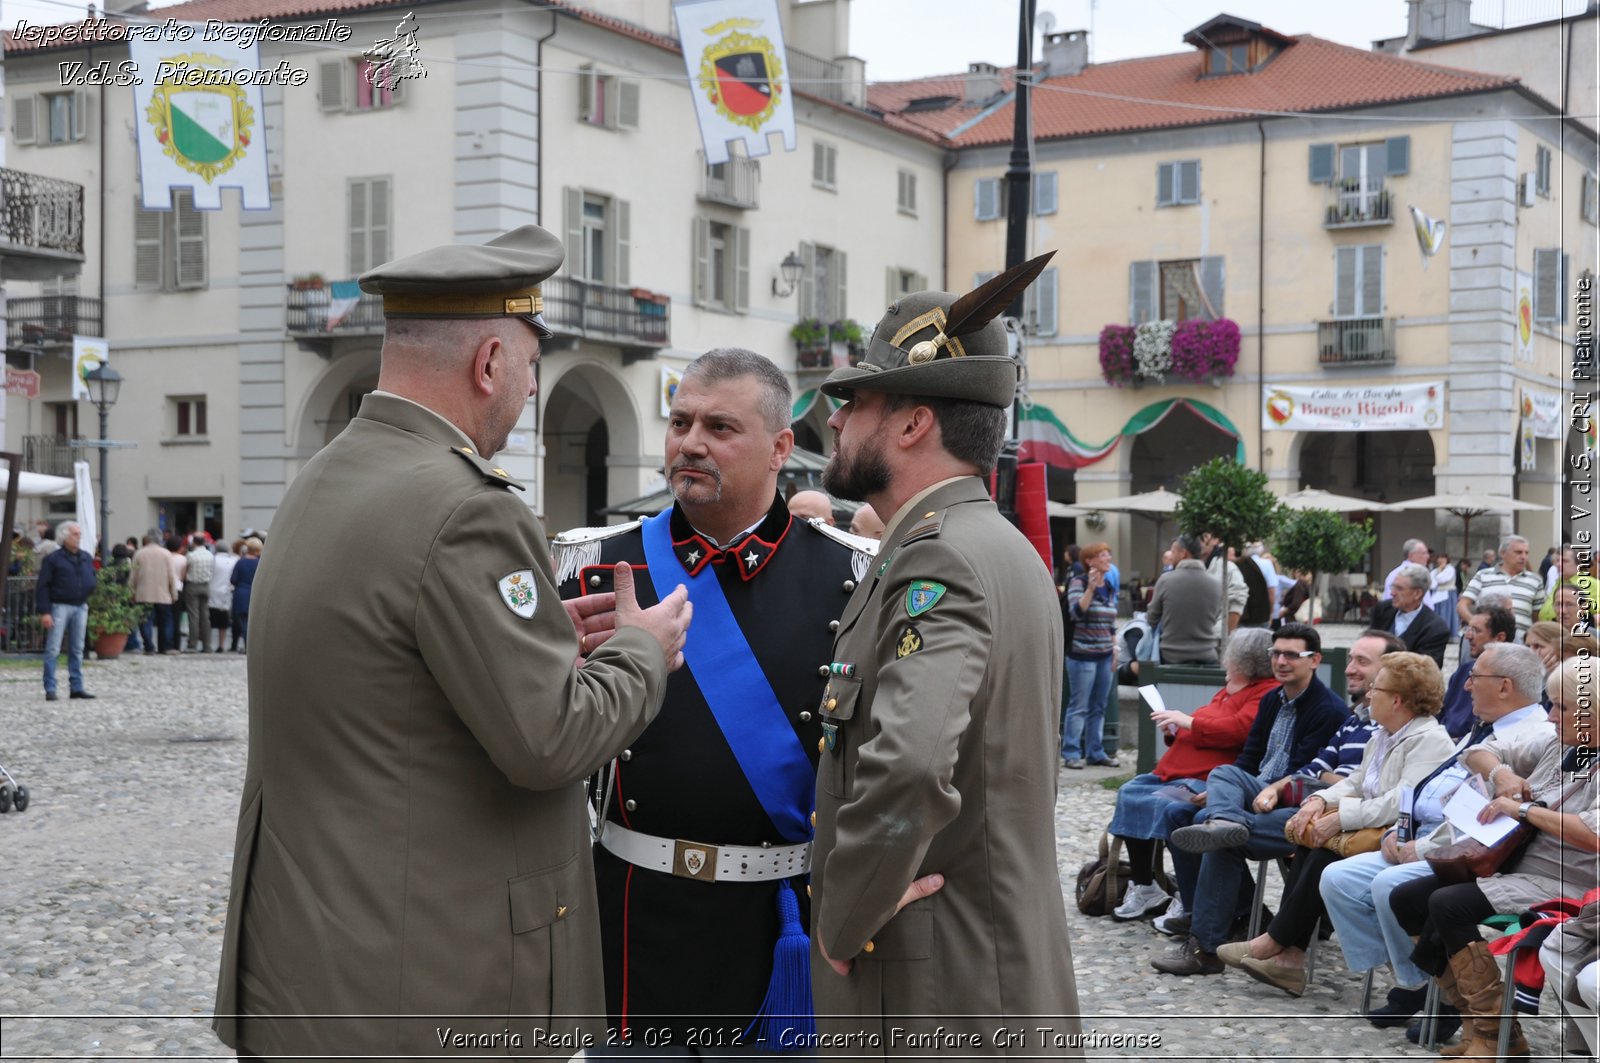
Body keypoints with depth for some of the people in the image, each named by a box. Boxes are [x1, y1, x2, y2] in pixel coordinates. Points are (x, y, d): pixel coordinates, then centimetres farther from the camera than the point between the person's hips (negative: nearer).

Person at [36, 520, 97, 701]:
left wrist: (89, 587, 0)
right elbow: (42, 586, -7)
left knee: (77, 650, 9)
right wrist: (44, 611, -14)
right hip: (60, 606, -5)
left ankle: (77, 687, 14)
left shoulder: (86, 558, 13)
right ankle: (50, 689, -4)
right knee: (53, 650, -6)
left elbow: (92, 579, 23)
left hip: (80, 606, 6)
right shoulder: (53, 559, -4)